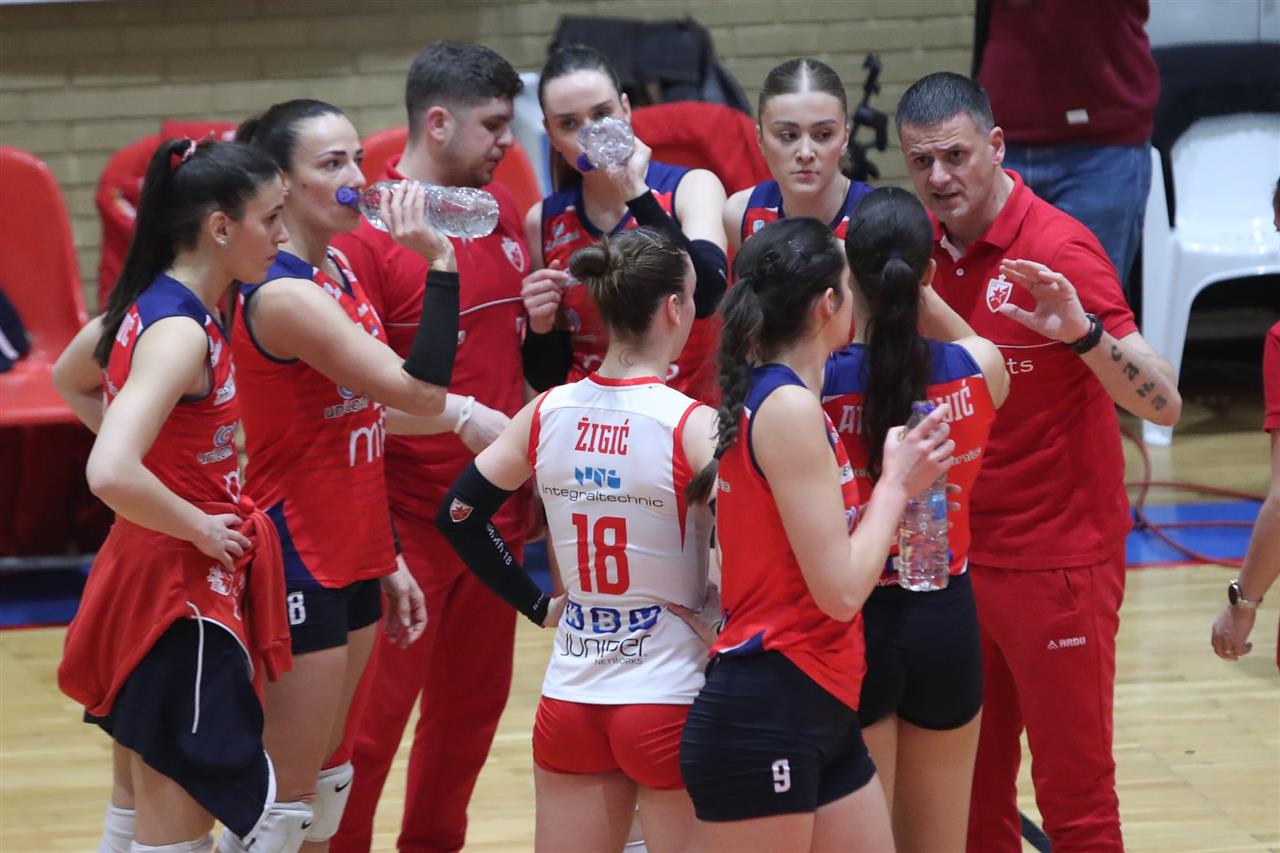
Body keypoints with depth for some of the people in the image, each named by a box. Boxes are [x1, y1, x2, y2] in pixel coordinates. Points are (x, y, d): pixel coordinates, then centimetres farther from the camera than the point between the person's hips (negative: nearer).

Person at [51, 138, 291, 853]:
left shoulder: (150, 304, 5)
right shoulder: (180, 333, -23)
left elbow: (71, 380, 26)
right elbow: (111, 475, -35)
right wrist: (198, 528, -20)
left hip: (145, 578, 10)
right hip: (178, 594, -10)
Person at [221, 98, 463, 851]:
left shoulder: (340, 273, 8)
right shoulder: (283, 295, -20)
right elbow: (422, 393, -26)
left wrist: (388, 558, 17)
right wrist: (439, 263, -26)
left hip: (351, 561, 9)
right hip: (297, 567, -9)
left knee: (325, 780, 14)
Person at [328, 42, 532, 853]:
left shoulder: (504, 212, 9)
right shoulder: (367, 233, -13)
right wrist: (461, 414, -26)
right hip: (409, 518, -7)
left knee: (473, 703, 15)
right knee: (371, 717, -3)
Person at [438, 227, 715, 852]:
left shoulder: (548, 414, 2)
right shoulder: (692, 428, -14)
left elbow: (458, 517, 8)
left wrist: (538, 606, 13)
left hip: (571, 699, 5)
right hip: (669, 703, -5)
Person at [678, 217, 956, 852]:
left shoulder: (770, 398, 13)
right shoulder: (790, 406, -15)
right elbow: (841, 590, -17)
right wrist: (896, 483, -4)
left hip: (819, 716, 9)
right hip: (764, 720, -9)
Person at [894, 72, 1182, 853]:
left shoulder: (1056, 249, -14)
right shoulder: (930, 252, 5)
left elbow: (1162, 404, -19)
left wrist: (1082, 331, -34)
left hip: (1057, 564, -6)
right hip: (960, 556, 6)